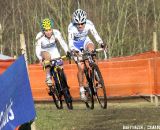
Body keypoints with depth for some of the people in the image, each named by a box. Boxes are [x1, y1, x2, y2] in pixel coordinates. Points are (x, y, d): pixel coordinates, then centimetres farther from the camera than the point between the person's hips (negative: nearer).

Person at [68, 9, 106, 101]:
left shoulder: (89, 24, -24)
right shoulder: (71, 27, -29)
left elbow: (95, 35, -28)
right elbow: (70, 41, -32)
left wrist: (101, 43, -45)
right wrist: (72, 50, -50)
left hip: (85, 41, 2)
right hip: (76, 44, -2)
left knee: (91, 49, -35)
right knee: (81, 68, -14)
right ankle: (82, 90, -1)